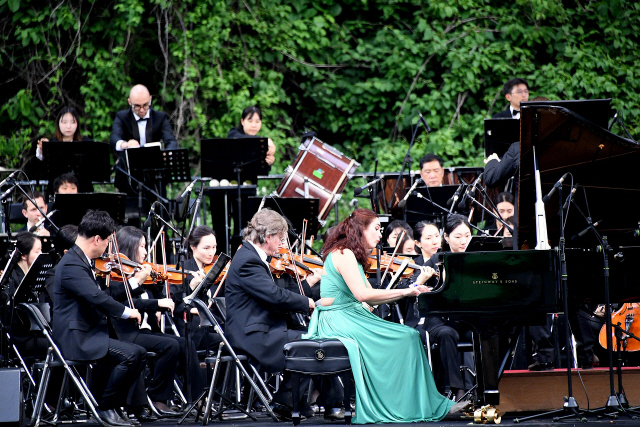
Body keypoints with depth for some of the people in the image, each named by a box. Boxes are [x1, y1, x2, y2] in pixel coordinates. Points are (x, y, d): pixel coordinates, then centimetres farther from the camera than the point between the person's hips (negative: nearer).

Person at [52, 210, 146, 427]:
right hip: (76, 338, -11)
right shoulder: (72, 265, -20)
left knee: (140, 353, 9)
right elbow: (96, 297, -31)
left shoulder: (80, 260, 15)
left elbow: (95, 297, 23)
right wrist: (127, 312, -19)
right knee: (130, 354, -24)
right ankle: (104, 407, -11)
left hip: (88, 334, 11)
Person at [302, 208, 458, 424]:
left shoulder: (349, 255, 19)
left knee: (409, 336, -2)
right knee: (406, 337, -16)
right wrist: (403, 291, -15)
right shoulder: (343, 254, -12)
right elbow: (362, 294, -22)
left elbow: (370, 298, 15)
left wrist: (408, 292, 6)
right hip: (337, 320, -10)